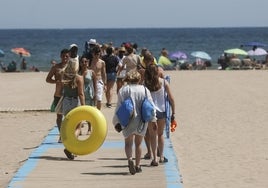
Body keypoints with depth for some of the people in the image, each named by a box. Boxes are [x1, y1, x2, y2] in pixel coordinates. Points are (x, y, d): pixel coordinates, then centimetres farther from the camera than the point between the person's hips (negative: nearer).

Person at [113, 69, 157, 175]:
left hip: (127, 121, -1)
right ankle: (137, 165, 18)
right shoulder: (145, 90, 1)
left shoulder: (123, 90, -3)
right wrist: (153, 120, 15)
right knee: (138, 143, 15)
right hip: (141, 121, 1)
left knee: (128, 142, 8)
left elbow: (119, 107, -4)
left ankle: (129, 159, -20)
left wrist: (116, 122, 2)